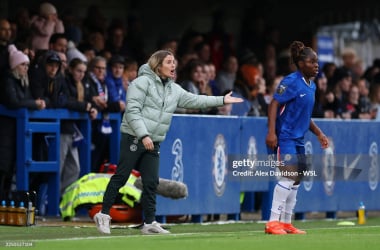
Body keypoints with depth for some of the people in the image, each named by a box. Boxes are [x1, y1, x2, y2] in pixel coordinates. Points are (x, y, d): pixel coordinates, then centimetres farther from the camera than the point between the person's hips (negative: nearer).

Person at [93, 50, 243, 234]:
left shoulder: (174, 89, 14)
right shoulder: (143, 82, -9)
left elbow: (194, 100, 15)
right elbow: (132, 111, -15)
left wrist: (222, 100, 9)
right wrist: (144, 135, -21)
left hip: (153, 143, 7)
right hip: (134, 138, -7)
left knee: (151, 182, 5)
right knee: (121, 176, -6)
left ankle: (150, 223, 9)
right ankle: (104, 214, 1)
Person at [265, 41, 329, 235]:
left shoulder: (311, 86, 14)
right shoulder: (291, 82, -12)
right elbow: (274, 105, -16)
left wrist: (319, 133, 19)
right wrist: (271, 131, -25)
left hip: (297, 138, 9)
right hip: (283, 136, -9)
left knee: (297, 179, 10)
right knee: (289, 176, -17)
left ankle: (286, 223, 19)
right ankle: (273, 222, -16)